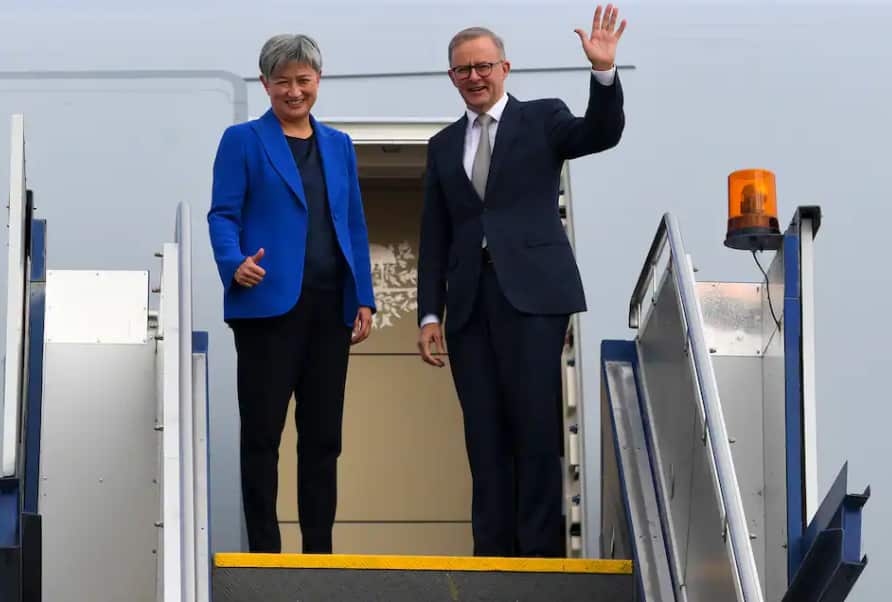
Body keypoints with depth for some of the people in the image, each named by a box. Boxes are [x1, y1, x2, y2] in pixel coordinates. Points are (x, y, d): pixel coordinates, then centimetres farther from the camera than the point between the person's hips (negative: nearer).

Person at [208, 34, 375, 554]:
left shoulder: (339, 145, 17)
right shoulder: (243, 140, 4)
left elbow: (355, 226, 16)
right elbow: (223, 216, -3)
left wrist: (364, 299, 8)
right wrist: (235, 263, -23)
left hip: (330, 307, 4)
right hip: (269, 303, -4)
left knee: (324, 435, 6)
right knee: (263, 433, -2)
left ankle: (320, 551, 11)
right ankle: (265, 553, 2)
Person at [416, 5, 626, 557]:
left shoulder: (542, 119, 7)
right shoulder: (445, 146, 18)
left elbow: (602, 133, -11)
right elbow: (435, 238, 16)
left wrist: (604, 72, -27)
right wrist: (430, 315, 9)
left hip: (532, 292, -4)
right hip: (470, 301, 4)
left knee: (536, 427, -7)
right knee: (485, 434, 3)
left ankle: (541, 552, -5)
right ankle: (493, 554, 5)